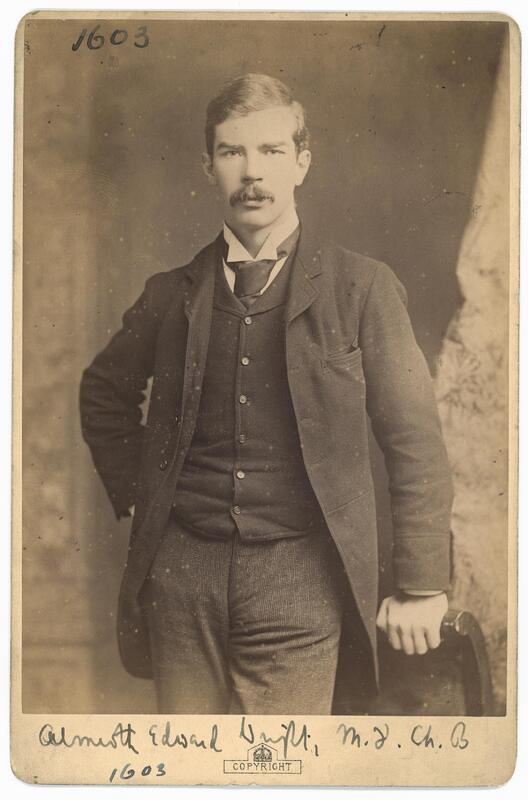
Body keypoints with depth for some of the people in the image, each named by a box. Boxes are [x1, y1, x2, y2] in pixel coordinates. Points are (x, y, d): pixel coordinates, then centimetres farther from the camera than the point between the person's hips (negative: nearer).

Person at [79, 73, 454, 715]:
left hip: (299, 584, -3)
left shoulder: (362, 288, 0)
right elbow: (104, 392, 26)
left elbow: (415, 446, 1)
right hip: (182, 572, 3)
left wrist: (421, 587, 0)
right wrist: (132, 492, 13)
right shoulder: (173, 294, 9)